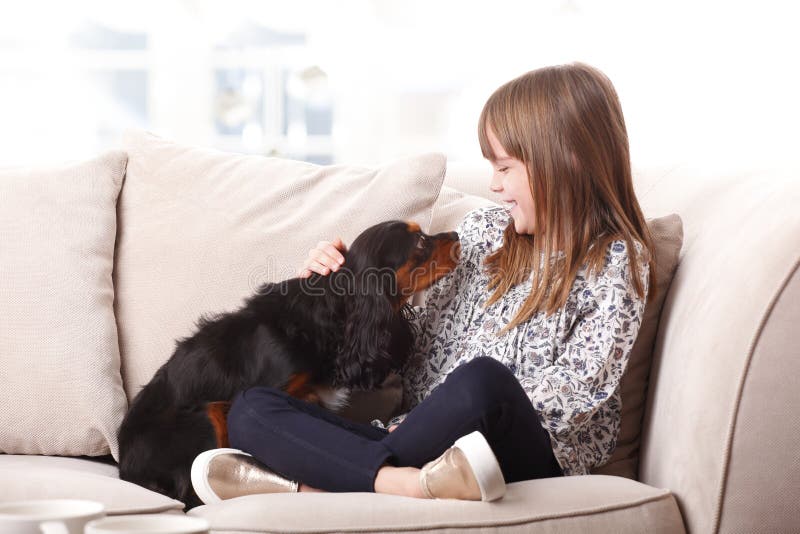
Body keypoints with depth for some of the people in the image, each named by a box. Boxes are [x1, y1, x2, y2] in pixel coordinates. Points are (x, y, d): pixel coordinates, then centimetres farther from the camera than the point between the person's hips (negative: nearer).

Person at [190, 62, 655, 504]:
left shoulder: (618, 261, 1)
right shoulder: (482, 231, 17)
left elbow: (580, 389, -9)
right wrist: (347, 283, 5)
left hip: (530, 456, -6)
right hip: (424, 439, 6)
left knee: (483, 379, -39)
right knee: (252, 410, -12)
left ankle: (311, 484, -28)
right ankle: (403, 481, -37)